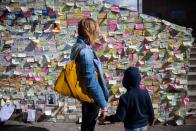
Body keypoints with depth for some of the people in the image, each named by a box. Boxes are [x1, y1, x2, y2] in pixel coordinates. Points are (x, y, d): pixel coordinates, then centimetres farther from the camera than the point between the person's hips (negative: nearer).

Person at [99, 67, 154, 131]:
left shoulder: (125, 97, -23)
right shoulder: (145, 93, -9)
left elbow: (119, 117, -23)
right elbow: (150, 110, -1)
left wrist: (106, 118, -11)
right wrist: (151, 120, 19)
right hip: (144, 125, 5)